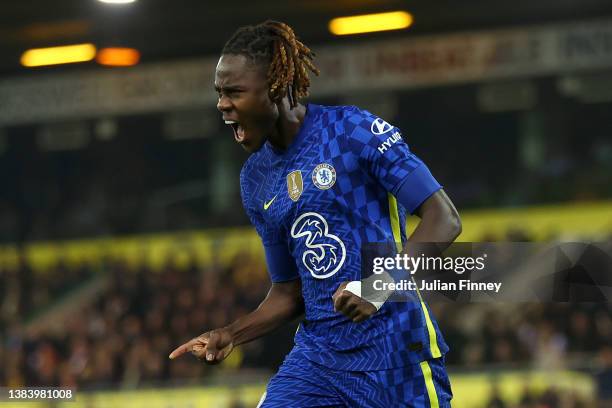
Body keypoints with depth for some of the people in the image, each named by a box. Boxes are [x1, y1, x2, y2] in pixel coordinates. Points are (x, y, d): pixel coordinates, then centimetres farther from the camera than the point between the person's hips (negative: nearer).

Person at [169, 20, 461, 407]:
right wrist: (231, 335, 2)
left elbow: (444, 219, -12)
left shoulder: (354, 129, -8)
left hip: (396, 349, -5)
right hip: (318, 355, 5)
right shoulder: (256, 179, 12)